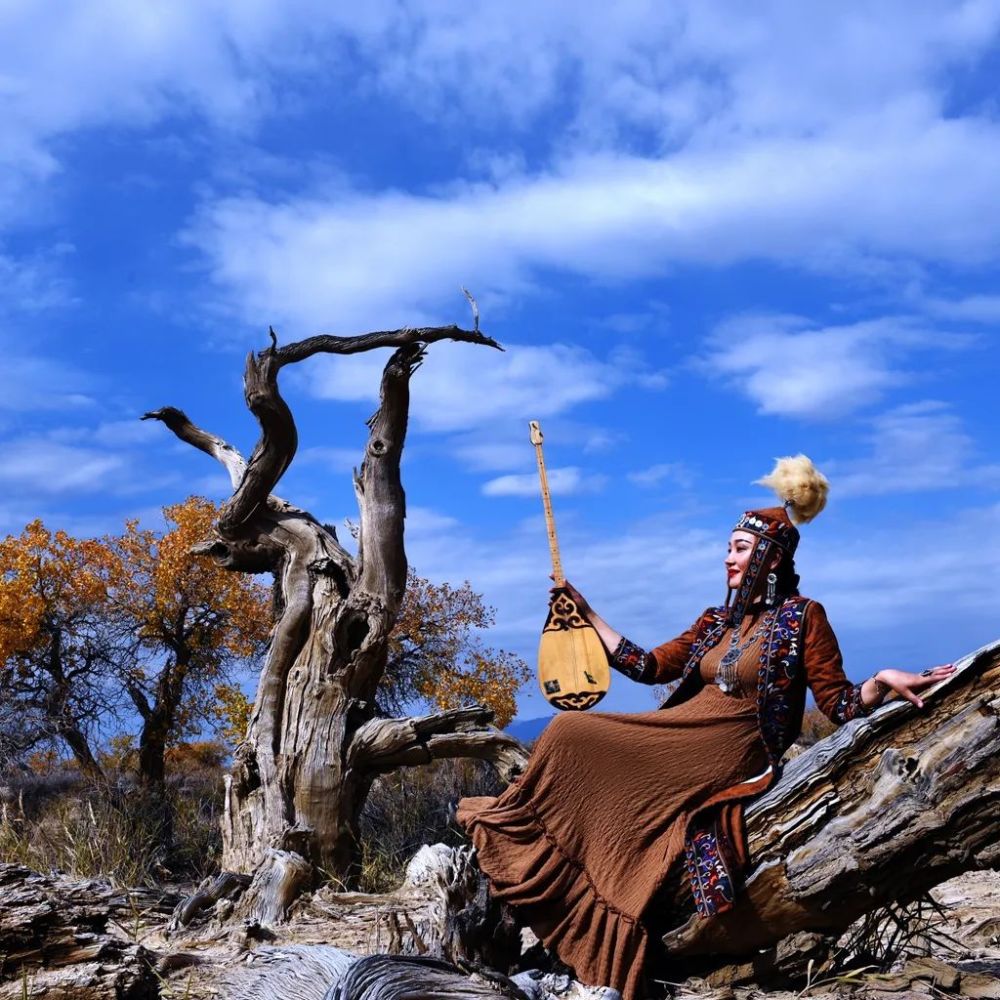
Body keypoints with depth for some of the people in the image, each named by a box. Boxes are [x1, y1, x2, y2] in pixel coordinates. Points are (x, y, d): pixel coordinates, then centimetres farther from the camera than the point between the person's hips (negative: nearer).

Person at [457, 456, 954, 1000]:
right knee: (571, 731, -10)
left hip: (728, 759, -7)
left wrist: (883, 681, -29)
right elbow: (646, 666, 16)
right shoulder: (716, 620, 16)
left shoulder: (802, 617, -4)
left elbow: (839, 704, -8)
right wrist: (586, 613, 19)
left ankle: (511, 821, 0)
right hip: (675, 739, 7)